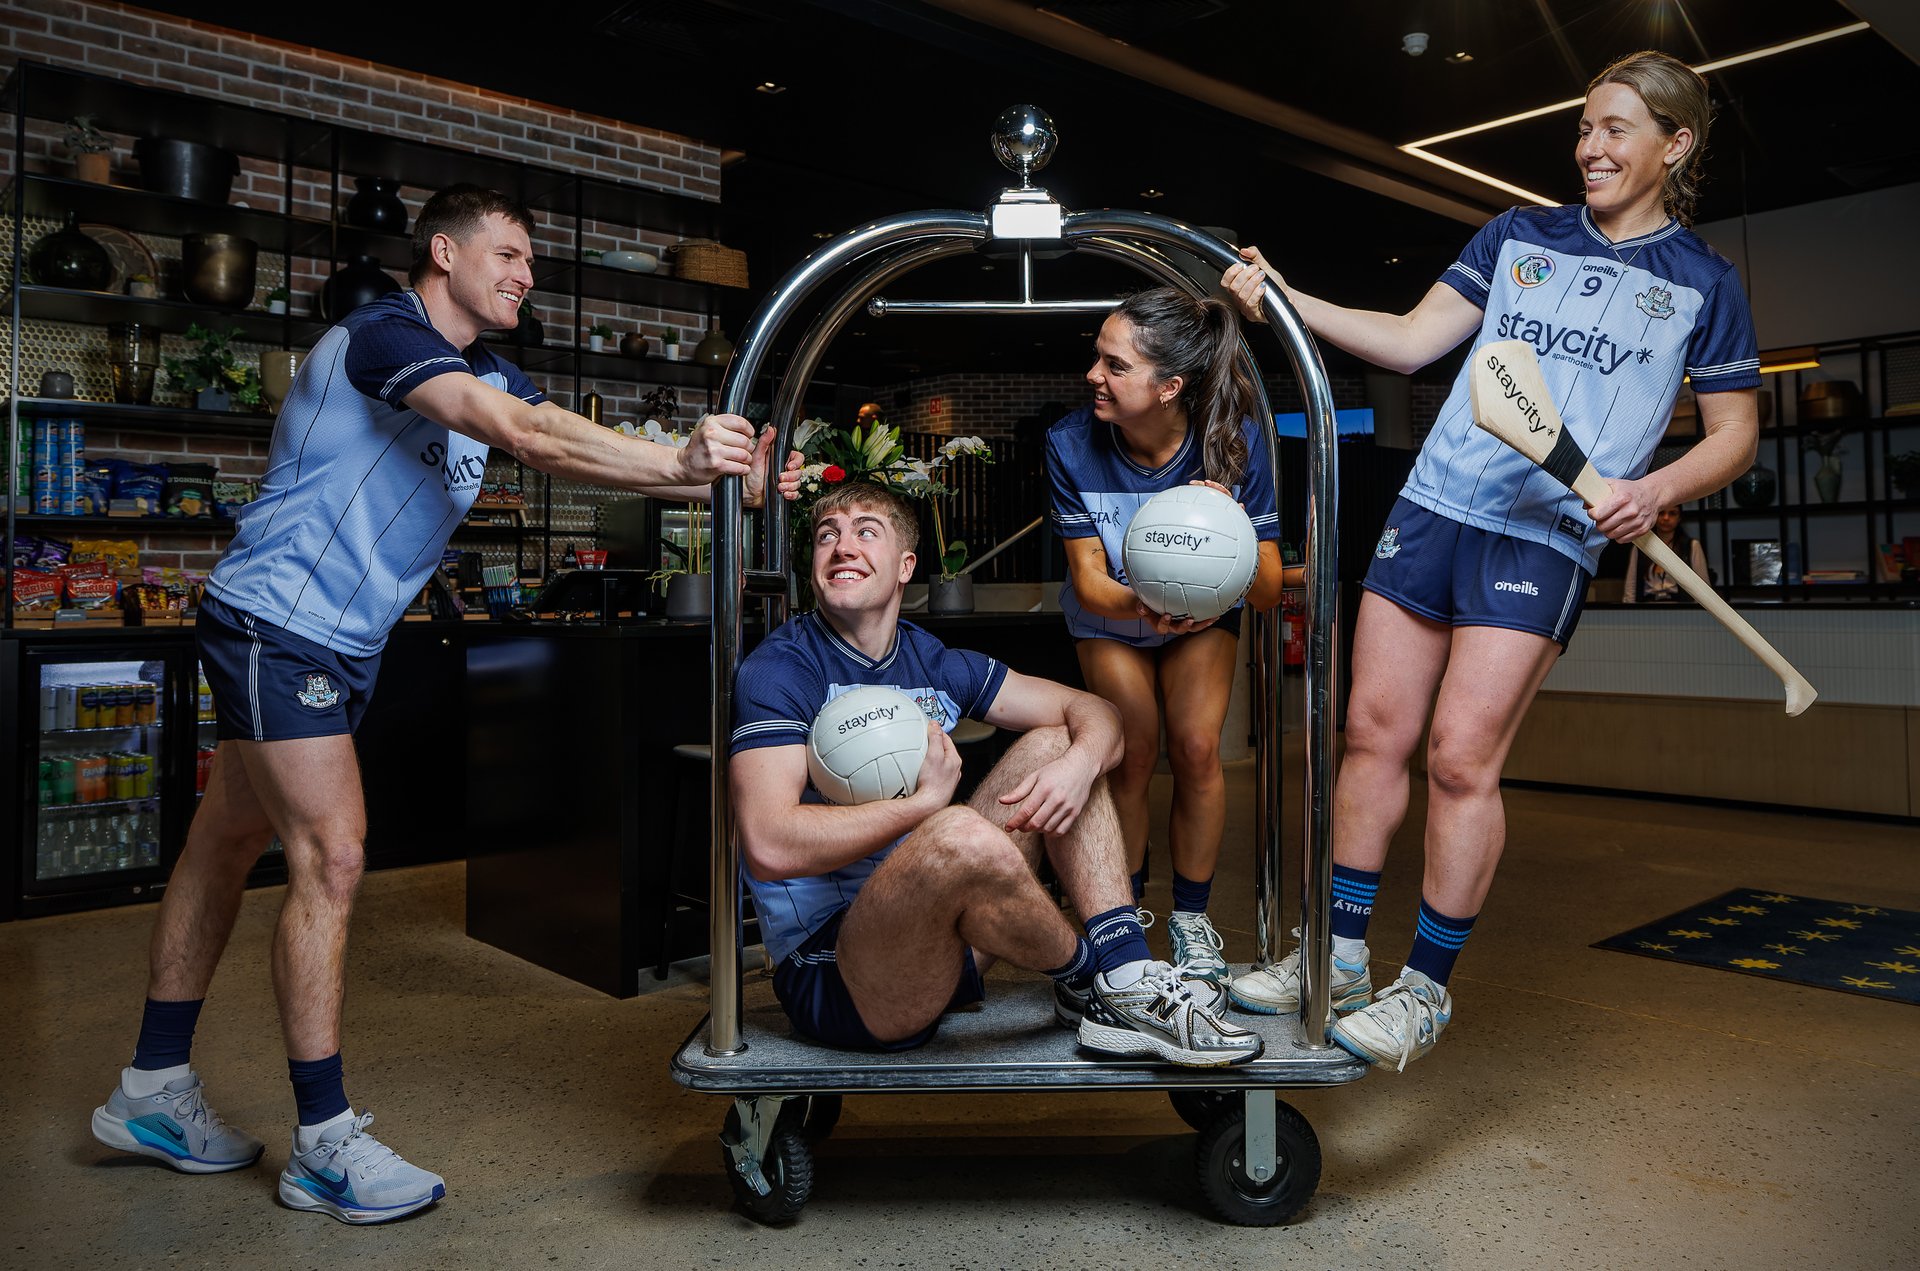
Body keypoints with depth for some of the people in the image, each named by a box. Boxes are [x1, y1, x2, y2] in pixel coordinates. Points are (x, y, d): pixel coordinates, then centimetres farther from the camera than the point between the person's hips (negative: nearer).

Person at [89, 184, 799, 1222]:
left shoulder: (489, 375, 13)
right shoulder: (381, 333, -15)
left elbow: (570, 446, -2)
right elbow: (522, 434, -31)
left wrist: (718, 481, -16)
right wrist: (678, 463, -34)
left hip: (341, 642, 9)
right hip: (279, 620, -9)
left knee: (227, 846, 15)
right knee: (331, 855, -11)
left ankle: (152, 1090, 26)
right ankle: (324, 1140, -1)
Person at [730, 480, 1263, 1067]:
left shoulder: (933, 663, 9)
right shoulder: (780, 670, -10)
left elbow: (1092, 711, 9)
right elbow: (770, 847, -25)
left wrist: (1080, 764, -15)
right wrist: (926, 802, -18)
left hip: (943, 943, 7)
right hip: (834, 981, -7)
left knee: (1051, 744, 3)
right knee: (962, 833, -36)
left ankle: (1129, 979, -11)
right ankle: (1086, 979, -7)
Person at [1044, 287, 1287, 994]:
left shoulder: (1236, 443, -28)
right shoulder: (1072, 444, -28)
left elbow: (1269, 594, -26)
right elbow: (1089, 579, -24)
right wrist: (1141, 606, -47)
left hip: (1205, 615, 0)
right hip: (1110, 615, 0)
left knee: (1196, 749, -15)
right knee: (1135, 754, -14)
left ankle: (1192, 920, 8)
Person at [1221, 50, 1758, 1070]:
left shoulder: (1703, 284, 8)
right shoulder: (1517, 236, 15)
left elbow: (1734, 432, 10)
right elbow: (1412, 340, 10)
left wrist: (1655, 489, -10)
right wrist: (1285, 301, -1)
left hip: (1548, 539, -3)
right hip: (1431, 507, 4)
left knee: (1462, 758, -10)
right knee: (1373, 733, 2)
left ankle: (1425, 989, 7)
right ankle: (1340, 956, 15)